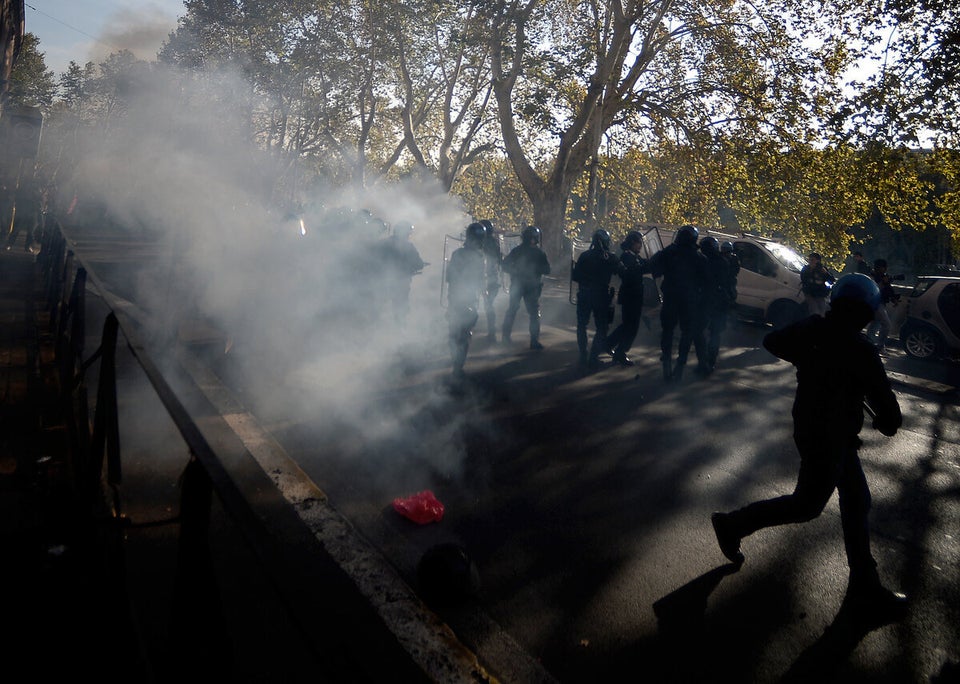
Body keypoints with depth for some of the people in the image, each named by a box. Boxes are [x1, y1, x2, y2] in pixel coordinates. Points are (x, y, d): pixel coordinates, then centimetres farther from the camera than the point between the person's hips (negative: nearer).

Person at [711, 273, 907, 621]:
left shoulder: (812, 327, -3)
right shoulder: (858, 348, -24)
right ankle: (733, 525, 16)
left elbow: (772, 341, 12)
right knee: (807, 505, 7)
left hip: (809, 424, 9)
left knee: (856, 500, 16)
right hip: (827, 438, -8)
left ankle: (864, 582, 25)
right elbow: (882, 397, -18)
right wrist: (888, 422, 3)